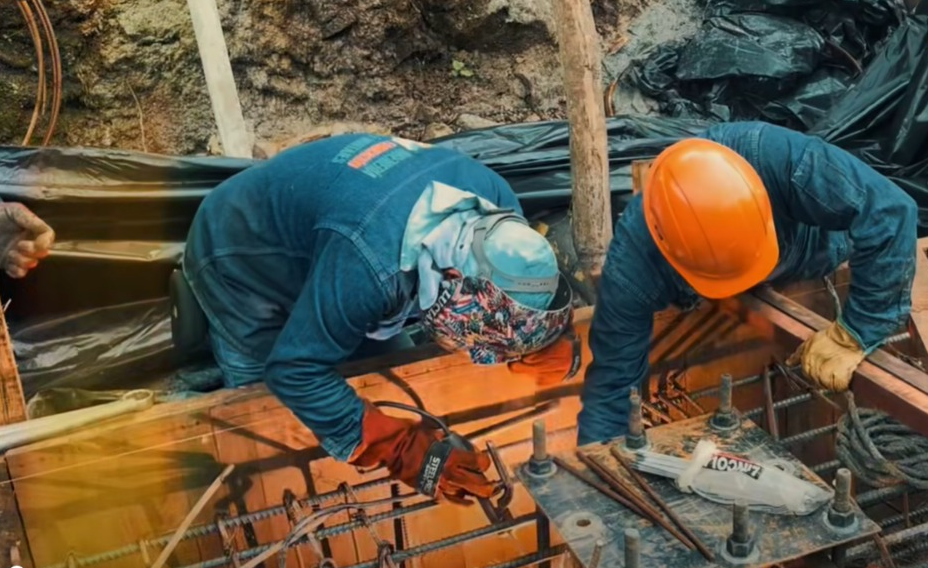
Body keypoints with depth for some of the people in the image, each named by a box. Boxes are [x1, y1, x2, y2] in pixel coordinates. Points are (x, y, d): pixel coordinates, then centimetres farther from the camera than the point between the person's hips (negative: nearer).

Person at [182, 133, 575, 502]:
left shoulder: (493, 199, -25)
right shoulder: (373, 261, -47)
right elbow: (294, 369, -36)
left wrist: (550, 333, -26)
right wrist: (403, 449, -39)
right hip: (241, 258, -6)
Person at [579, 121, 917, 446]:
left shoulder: (780, 159, -49)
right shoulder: (631, 267, -43)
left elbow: (889, 214, -45)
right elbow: (612, 381, -33)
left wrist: (853, 335, -46)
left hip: (820, 261, 0)